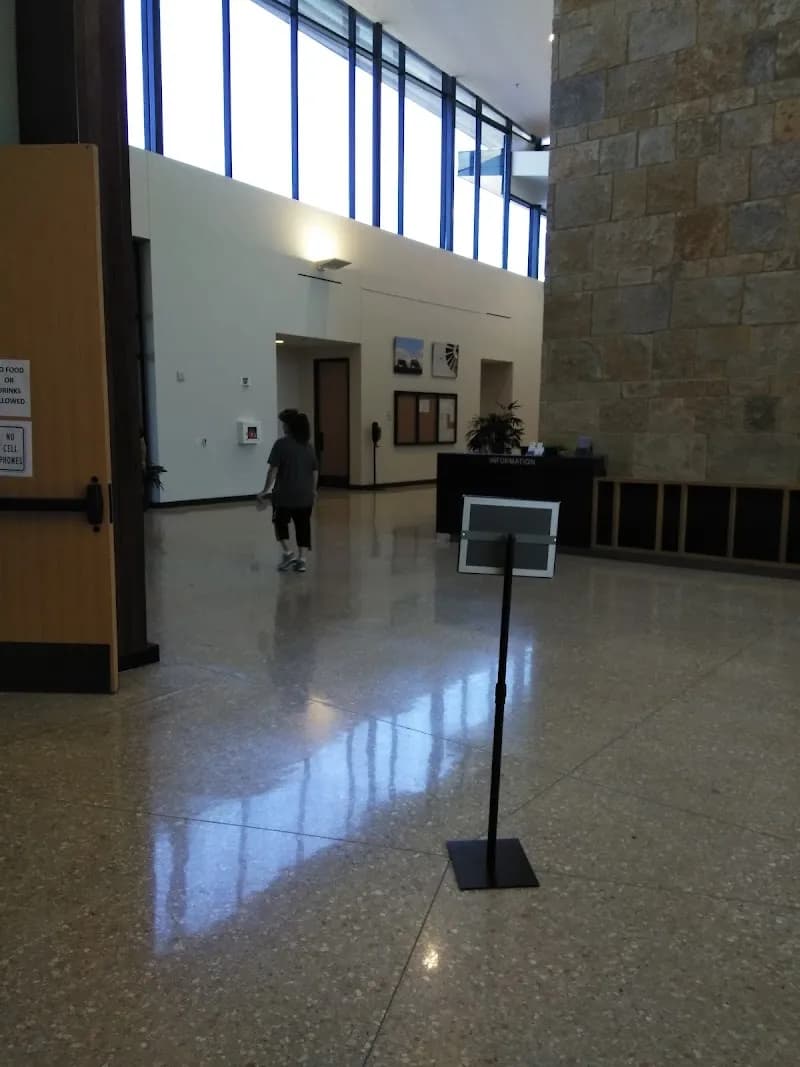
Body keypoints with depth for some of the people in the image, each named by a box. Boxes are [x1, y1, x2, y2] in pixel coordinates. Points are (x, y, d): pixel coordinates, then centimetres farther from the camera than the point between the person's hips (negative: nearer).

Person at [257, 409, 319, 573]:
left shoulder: (281, 444, -9)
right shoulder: (308, 445, 8)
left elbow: (273, 470, -12)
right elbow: (315, 471, 11)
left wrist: (266, 490, -6)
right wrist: (313, 490, 24)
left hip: (285, 493, -4)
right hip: (305, 494, 4)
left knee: (281, 522, 15)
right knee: (303, 526, 9)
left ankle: (288, 553, 4)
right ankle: (301, 558, 6)